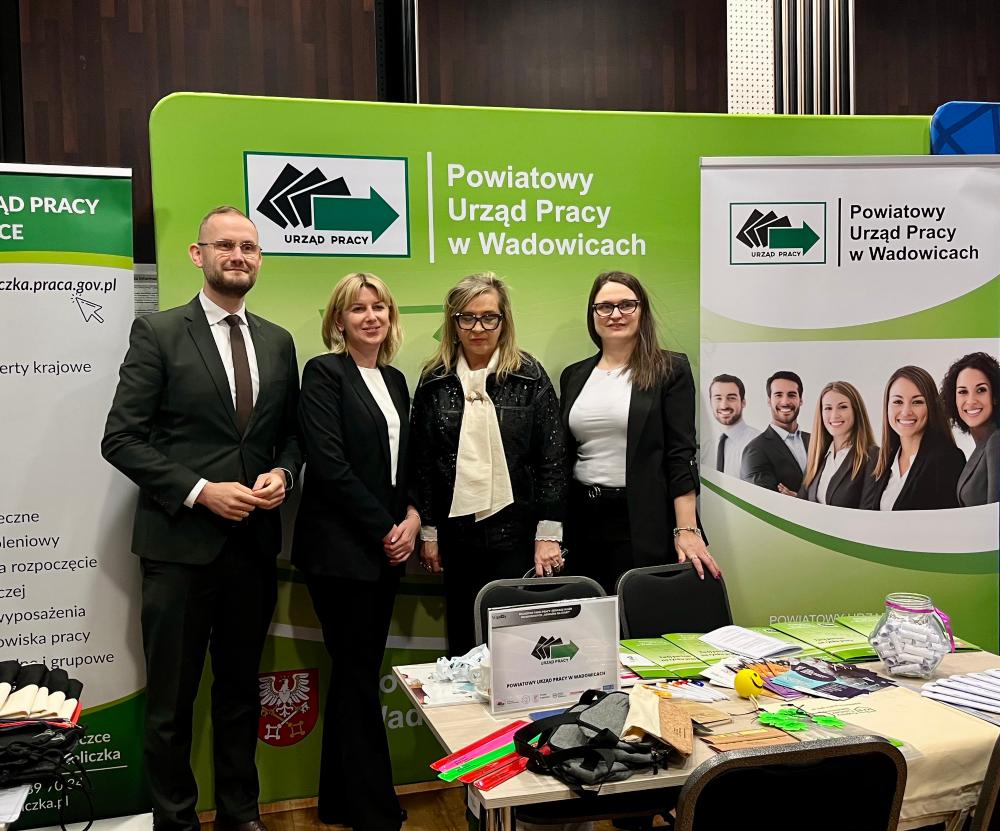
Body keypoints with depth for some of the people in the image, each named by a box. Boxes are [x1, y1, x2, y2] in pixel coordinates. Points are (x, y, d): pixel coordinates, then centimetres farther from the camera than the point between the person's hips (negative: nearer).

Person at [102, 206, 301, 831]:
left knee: (241, 690, 18)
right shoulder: (158, 333, -5)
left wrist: (283, 473, -6)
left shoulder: (278, 342, 9)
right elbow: (121, 438, -9)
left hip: (255, 544, 4)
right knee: (171, 700, 9)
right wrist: (200, 492, -17)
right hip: (181, 543, -4)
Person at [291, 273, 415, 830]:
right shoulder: (325, 372, -7)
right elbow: (328, 463, -16)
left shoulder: (396, 380, 14)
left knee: (356, 675, 13)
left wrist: (413, 518, -2)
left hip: (386, 548, 7)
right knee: (361, 677, -1)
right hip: (341, 548, -7)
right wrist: (385, 528, -13)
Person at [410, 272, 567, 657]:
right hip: (457, 531, 2)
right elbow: (421, 461, 7)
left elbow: (552, 458, -3)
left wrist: (548, 534, -6)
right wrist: (428, 532, 6)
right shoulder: (435, 380, 4)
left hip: (515, 529, -2)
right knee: (462, 639, 10)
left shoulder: (529, 376, -1)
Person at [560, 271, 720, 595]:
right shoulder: (574, 375, 11)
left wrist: (686, 530, -16)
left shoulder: (671, 369, -2)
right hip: (583, 520, 4)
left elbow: (681, 454, -8)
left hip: (645, 521, -4)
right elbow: (563, 455, 13)